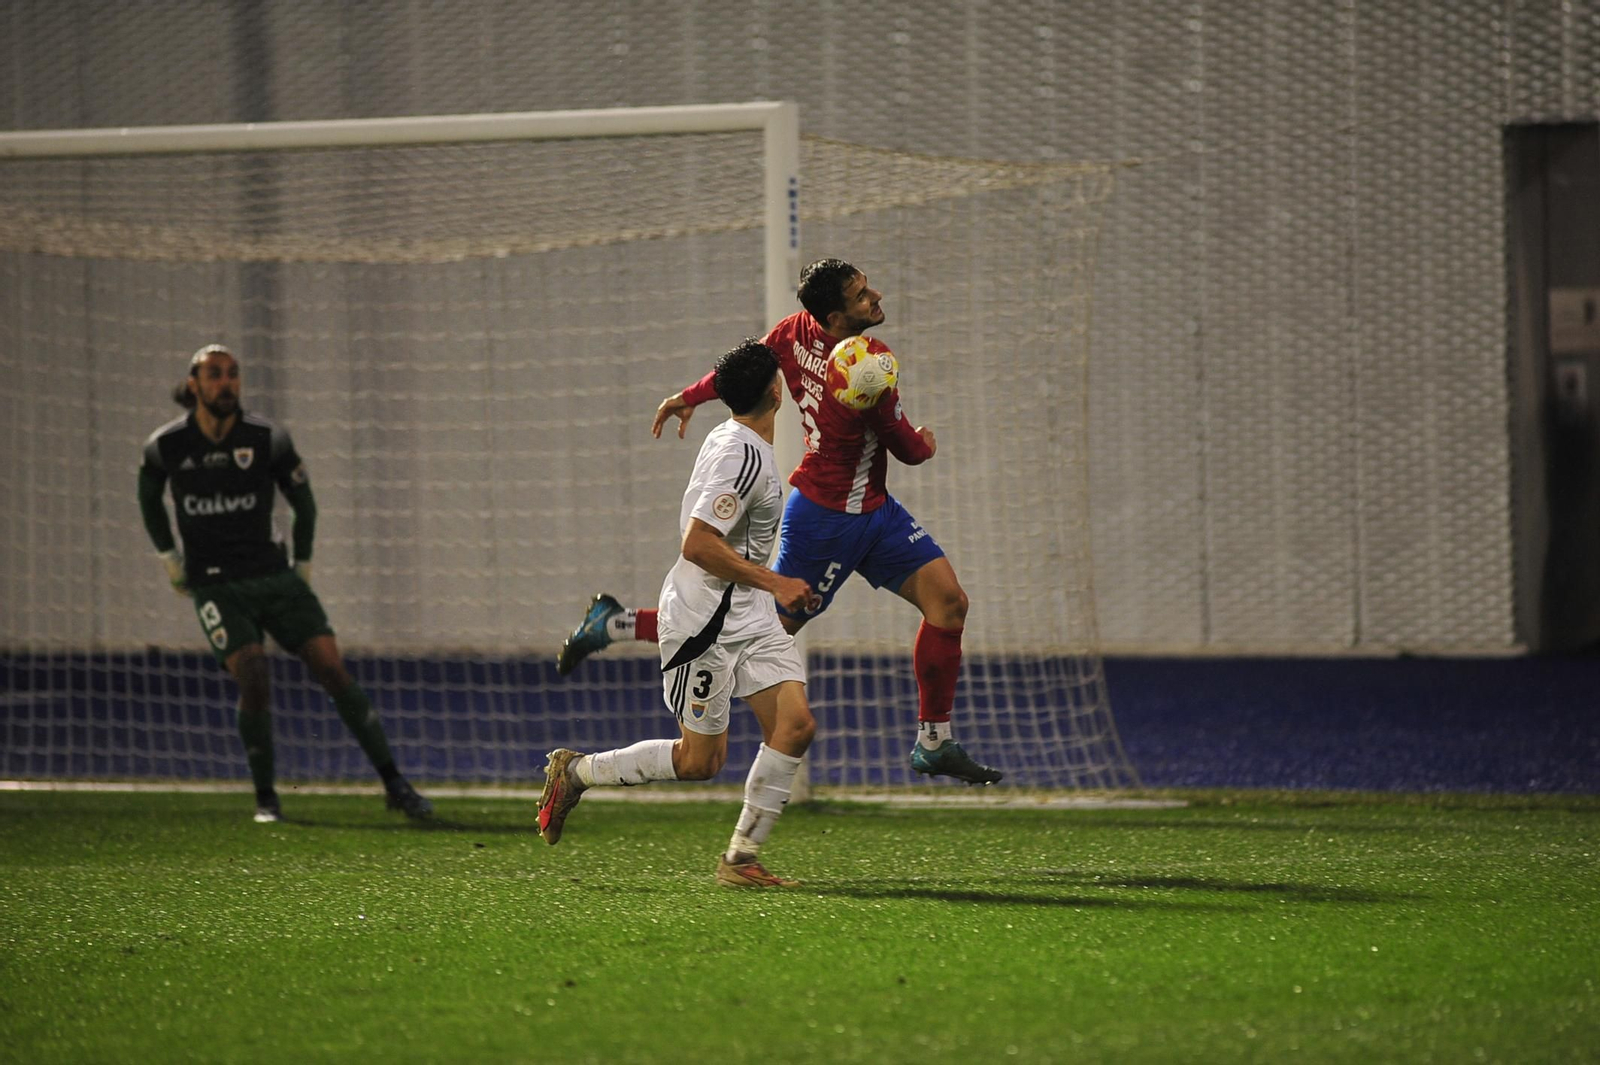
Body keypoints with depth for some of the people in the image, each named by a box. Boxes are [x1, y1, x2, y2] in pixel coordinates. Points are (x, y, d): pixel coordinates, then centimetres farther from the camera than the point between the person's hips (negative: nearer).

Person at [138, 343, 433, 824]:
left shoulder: (268, 439, -6)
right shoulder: (166, 446, -5)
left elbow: (303, 503, 10)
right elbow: (148, 500, 17)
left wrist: (302, 565, 12)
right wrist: (170, 558, 16)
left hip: (273, 575, 1)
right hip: (217, 586, -1)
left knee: (332, 668, -8)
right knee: (253, 677, -21)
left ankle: (394, 784, -1)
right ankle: (265, 797, -5)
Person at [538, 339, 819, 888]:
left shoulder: (730, 438, 10)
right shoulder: (742, 456, -21)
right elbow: (697, 544, -26)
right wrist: (773, 583, -21)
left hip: (750, 617, 9)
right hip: (706, 623, -9)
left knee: (796, 724, -5)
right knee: (700, 760, 0)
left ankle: (741, 857, 0)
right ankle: (575, 771, 18)